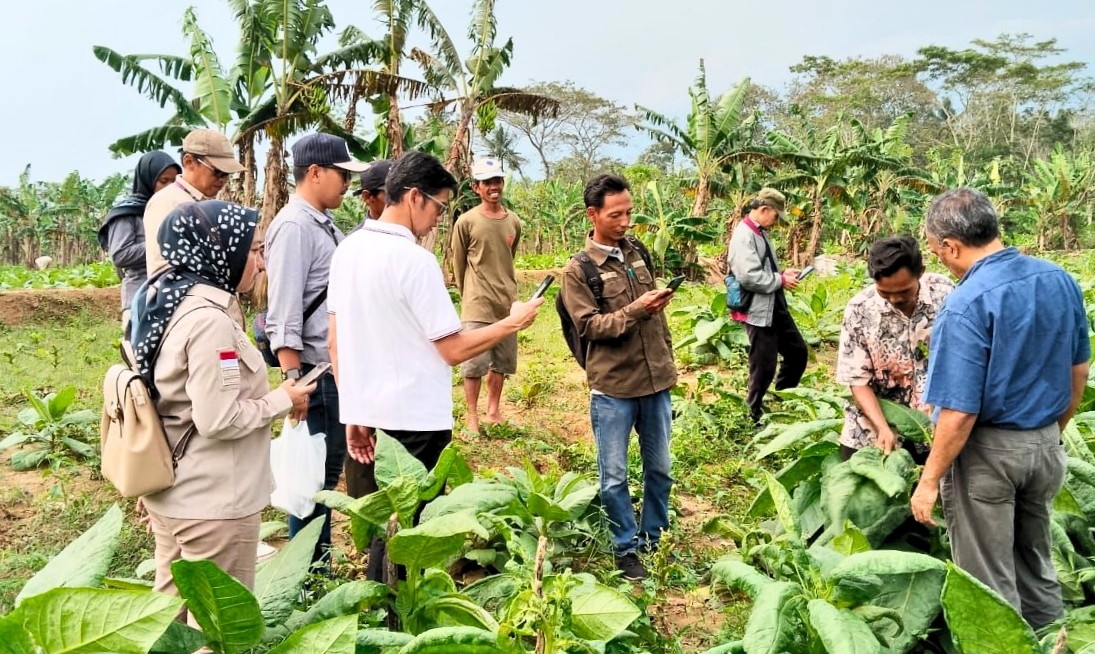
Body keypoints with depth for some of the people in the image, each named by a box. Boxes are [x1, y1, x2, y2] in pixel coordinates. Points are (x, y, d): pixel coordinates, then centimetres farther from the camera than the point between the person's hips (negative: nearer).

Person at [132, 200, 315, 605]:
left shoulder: (168, 302, 5)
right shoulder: (209, 320, -24)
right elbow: (219, 419, -24)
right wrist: (282, 400, -11)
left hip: (170, 493, 9)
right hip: (213, 504, -9)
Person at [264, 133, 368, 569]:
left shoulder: (325, 224, 12)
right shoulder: (294, 227, -16)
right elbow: (283, 317, -20)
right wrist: (293, 379, -22)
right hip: (315, 371, -9)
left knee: (329, 468, 18)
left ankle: (321, 563, 31)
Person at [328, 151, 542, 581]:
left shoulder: (348, 249, 5)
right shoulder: (414, 260, -18)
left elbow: (334, 341, 9)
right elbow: (454, 350, -16)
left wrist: (354, 413, 15)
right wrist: (512, 323, -2)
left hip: (367, 412, 8)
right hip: (416, 417, -7)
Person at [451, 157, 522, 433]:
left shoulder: (514, 222, 4)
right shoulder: (466, 222, -8)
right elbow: (459, 265, 1)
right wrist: (470, 298, 8)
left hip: (507, 303, 5)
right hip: (477, 306, -4)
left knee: (501, 361, 12)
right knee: (475, 363, -2)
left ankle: (494, 411, 26)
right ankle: (472, 416, 10)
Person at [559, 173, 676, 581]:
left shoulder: (638, 253, 8)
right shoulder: (578, 270, -7)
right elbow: (589, 325, -14)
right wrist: (635, 310, -24)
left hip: (655, 381, 5)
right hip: (612, 388, -5)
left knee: (659, 469, 15)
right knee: (614, 477, 5)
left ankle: (656, 541, 31)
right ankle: (627, 549, 21)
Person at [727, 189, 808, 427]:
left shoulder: (761, 233, 11)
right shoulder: (744, 236, -19)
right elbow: (749, 277, -28)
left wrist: (783, 273, 3)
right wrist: (781, 281, -16)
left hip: (776, 308, 10)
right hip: (759, 312, -10)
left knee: (798, 352, 19)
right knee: (764, 368, 1)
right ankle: (754, 416, 19)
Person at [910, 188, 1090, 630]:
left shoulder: (966, 304, -24)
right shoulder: (1060, 280, -1)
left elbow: (960, 413, -24)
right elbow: (1078, 372, 10)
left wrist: (929, 481, -14)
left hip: (989, 450, -7)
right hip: (1045, 445, 7)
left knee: (988, 582, 10)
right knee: (1036, 566, 24)